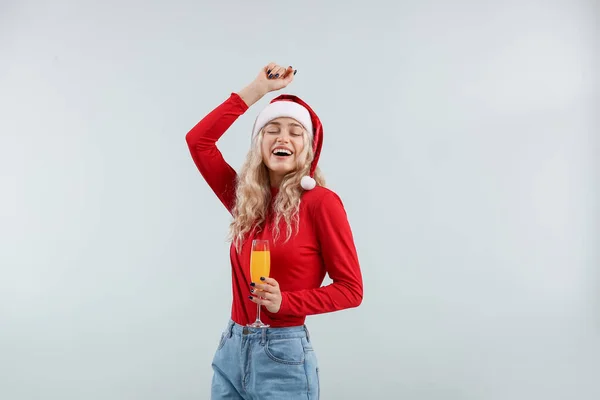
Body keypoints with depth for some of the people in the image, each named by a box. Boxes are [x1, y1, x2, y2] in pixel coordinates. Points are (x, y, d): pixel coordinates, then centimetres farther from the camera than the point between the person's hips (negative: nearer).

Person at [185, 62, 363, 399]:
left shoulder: (321, 201, -10)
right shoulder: (247, 199, 5)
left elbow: (351, 289, -7)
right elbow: (198, 141, 6)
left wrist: (285, 301, -21)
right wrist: (258, 89, 5)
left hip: (282, 356, -5)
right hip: (231, 350, 5)